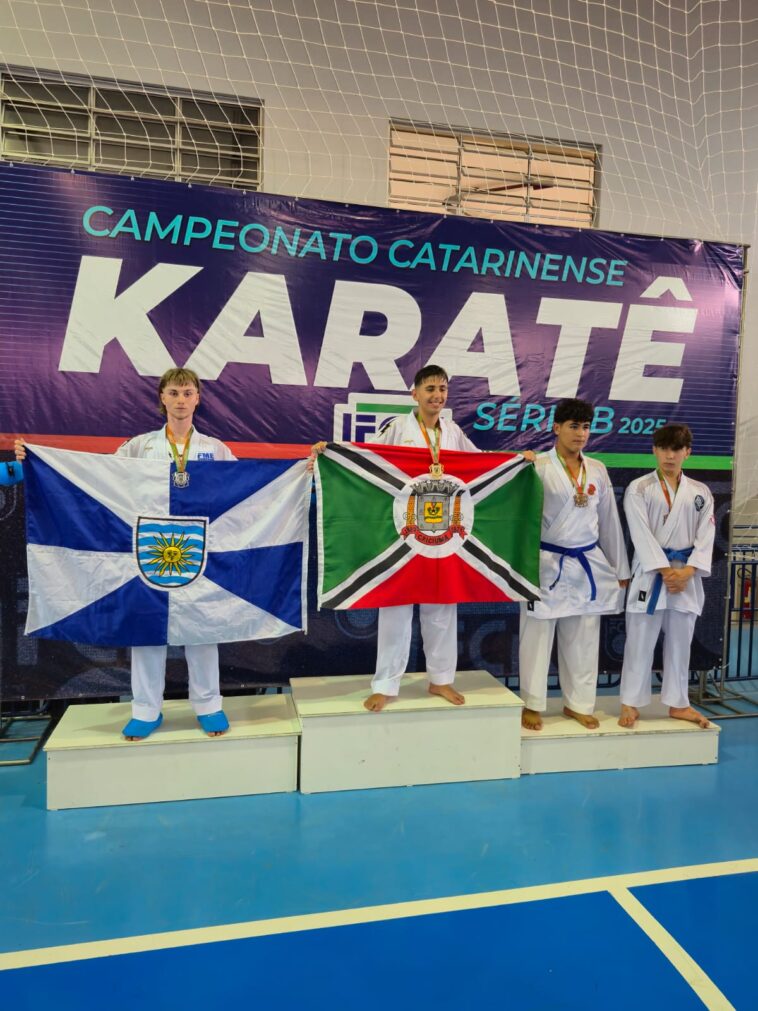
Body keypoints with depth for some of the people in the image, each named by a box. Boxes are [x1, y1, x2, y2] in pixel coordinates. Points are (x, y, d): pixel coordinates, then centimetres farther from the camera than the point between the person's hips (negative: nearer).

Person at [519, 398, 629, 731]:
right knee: (538, 636, 3)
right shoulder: (538, 467, -7)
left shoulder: (598, 470, 8)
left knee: (583, 639, 12)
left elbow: (609, 521, 12)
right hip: (547, 564, -4)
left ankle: (578, 704, 28)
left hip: (588, 565, 5)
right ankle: (532, 705, 19)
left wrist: (619, 569, 14)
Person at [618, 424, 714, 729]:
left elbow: (705, 537, 2)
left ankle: (678, 703, 27)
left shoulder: (700, 492, 8)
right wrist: (666, 571, -16)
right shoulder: (638, 489, -3)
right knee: (640, 641, 1)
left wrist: (687, 571, -12)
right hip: (650, 572, -3)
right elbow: (642, 535, -10)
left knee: (680, 642, 13)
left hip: (687, 575, 4)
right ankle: (630, 703, 14)